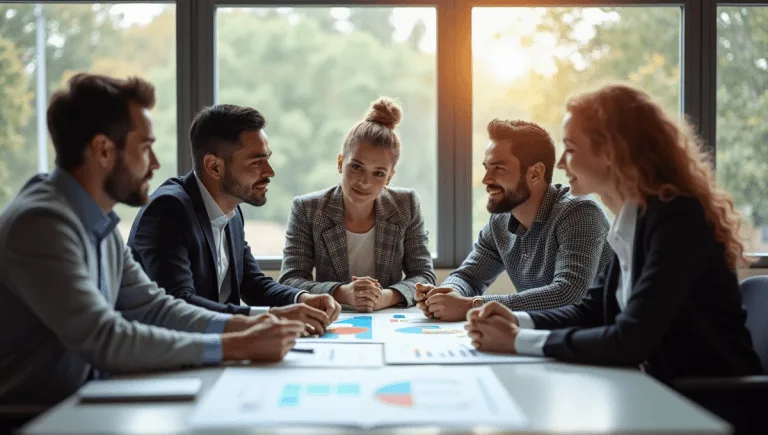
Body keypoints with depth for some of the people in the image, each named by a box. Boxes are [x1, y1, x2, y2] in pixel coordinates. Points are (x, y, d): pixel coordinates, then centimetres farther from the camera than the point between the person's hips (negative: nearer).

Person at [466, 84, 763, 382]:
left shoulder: (677, 217, -21)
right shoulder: (633, 219, 5)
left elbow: (630, 341, -25)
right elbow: (592, 309, 12)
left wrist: (519, 341, -19)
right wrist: (518, 321, -5)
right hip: (668, 388, 7)